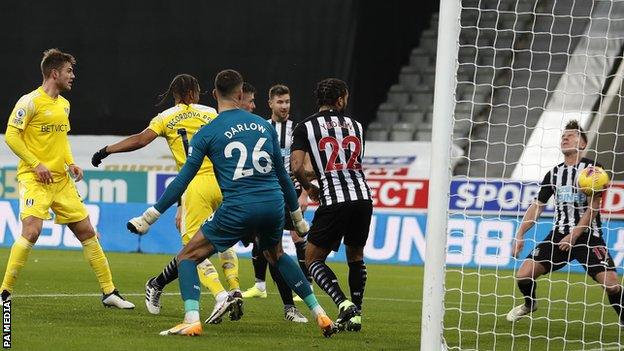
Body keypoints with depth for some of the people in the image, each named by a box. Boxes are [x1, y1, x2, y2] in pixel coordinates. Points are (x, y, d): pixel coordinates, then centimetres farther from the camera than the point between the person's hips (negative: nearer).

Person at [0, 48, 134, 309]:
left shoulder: (63, 104, 14)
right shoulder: (30, 102, -11)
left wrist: (70, 163, 9)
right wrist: (36, 165, -17)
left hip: (61, 180, 8)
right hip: (34, 179, -8)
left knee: (86, 231, 6)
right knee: (31, 231, -23)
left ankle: (109, 292, 14)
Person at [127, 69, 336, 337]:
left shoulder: (207, 133, 2)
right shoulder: (263, 125, 14)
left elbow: (182, 180, 0)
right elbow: (282, 175, 20)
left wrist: (149, 217, 6)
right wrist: (298, 217, 32)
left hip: (237, 209, -5)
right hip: (274, 204, 5)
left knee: (187, 258, 8)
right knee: (277, 256, 33)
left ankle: (192, 320, -15)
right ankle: (320, 315, 29)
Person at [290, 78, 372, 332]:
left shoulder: (305, 127, 3)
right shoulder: (354, 125, 15)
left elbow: (296, 166, -8)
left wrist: (309, 189, 11)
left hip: (334, 201, -4)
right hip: (363, 197, 4)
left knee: (313, 258, 7)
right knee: (356, 256, 23)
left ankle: (343, 304, -14)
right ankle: (355, 315, 20)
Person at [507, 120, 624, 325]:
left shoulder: (592, 168, -3)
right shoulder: (554, 173, 11)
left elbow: (594, 206, -10)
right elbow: (537, 206, 15)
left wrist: (574, 235, -16)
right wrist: (520, 235, 6)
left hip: (587, 235, -4)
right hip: (559, 234, 4)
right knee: (524, 275, -6)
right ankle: (529, 304, 26)